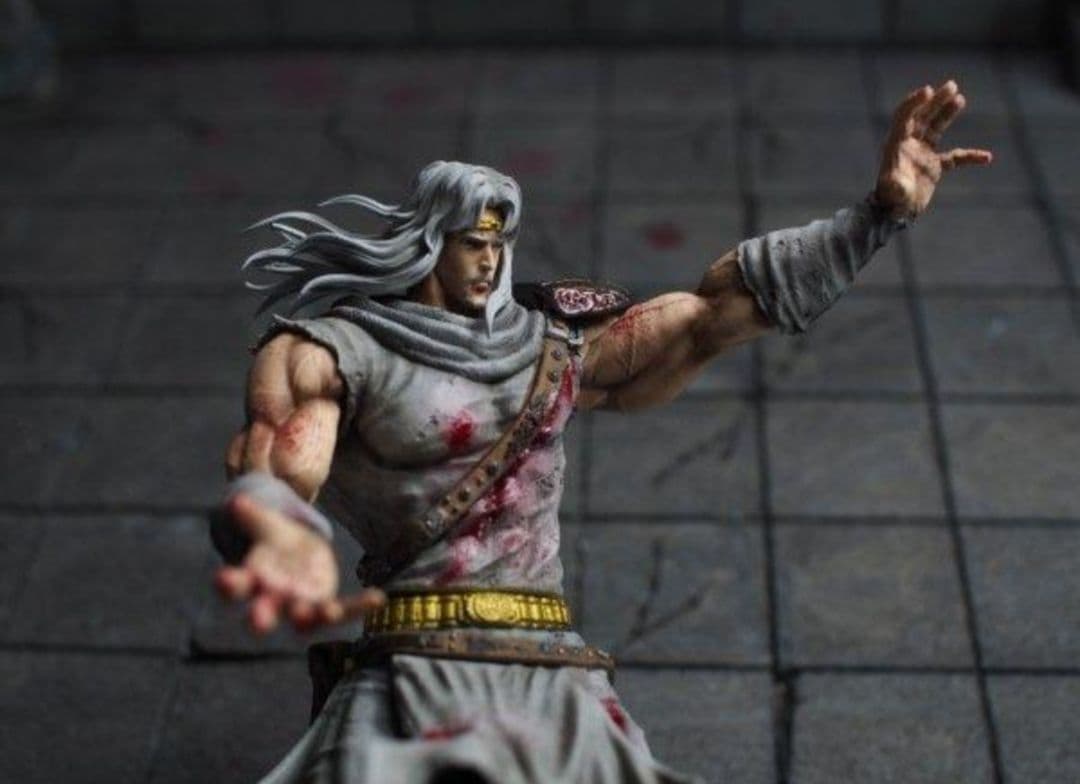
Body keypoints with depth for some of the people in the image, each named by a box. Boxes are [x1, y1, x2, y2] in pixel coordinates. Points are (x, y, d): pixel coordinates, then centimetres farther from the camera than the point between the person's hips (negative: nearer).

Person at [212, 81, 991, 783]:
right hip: (423, 675, -5)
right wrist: (284, 539, -44)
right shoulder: (328, 351, 2)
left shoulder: (550, 346, 19)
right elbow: (273, 474, -17)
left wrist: (882, 210, 11)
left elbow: (711, 315, 16)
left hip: (561, 681, 5)